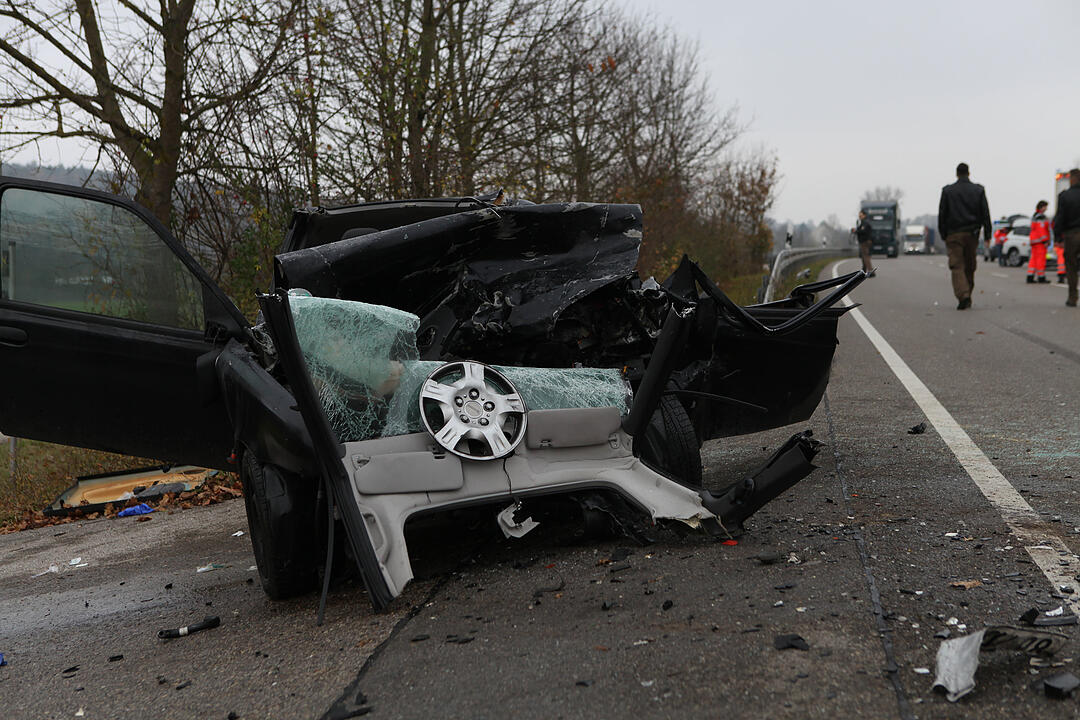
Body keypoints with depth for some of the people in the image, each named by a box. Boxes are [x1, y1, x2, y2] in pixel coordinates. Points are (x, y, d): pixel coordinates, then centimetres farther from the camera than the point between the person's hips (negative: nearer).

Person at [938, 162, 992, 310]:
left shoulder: (947, 191, -1)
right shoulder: (978, 190, 3)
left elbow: (942, 214, 0)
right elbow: (985, 214, 3)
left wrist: (943, 234, 7)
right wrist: (987, 235, 6)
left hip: (953, 235, -2)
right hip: (972, 234, 2)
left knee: (957, 266, -4)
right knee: (970, 267, 13)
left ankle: (963, 296, -22)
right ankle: (967, 298, 19)